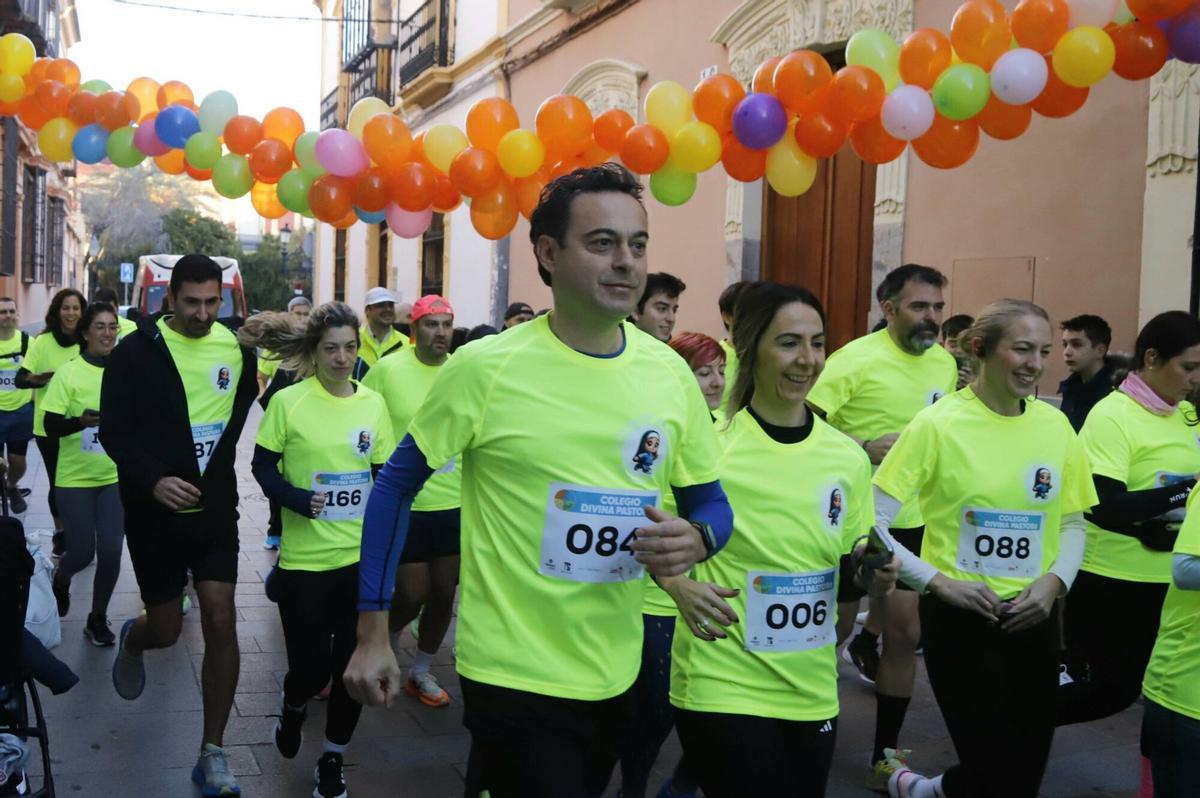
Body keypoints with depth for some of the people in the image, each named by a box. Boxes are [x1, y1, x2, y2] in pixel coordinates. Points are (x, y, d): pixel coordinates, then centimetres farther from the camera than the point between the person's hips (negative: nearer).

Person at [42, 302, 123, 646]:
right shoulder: (68, 373, -10)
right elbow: (51, 427, -12)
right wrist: (81, 421, -29)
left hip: (117, 478, 2)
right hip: (75, 479, -2)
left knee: (111, 550, -2)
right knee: (82, 552, 2)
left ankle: (98, 619, 18)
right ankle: (59, 581, 38)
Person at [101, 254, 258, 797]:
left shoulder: (238, 348, 0)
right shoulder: (136, 352, -9)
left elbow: (245, 408, 15)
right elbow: (114, 430, -13)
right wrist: (153, 479, -27)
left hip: (216, 509, 2)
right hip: (154, 512, -2)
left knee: (221, 623, -5)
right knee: (167, 629, 8)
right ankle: (132, 640, 49)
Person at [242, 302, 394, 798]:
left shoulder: (373, 403, 2)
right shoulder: (288, 402, -8)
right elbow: (262, 468, -1)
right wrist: (298, 500, -19)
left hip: (362, 558, 3)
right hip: (304, 560, -3)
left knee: (353, 665, 6)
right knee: (310, 666, 0)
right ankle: (293, 708, 37)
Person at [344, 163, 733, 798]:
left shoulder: (671, 374, -2)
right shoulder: (486, 368, -14)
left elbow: (711, 502, 8)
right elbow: (395, 487, -5)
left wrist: (695, 540, -15)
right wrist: (372, 632, -6)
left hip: (616, 673, 6)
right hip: (512, 674, -6)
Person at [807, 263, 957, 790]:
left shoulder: (945, 363, 4)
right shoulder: (856, 358, -16)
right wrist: (866, 448, -28)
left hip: (911, 519, 6)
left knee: (905, 633, 7)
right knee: (835, 627, 6)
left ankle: (885, 756, 19)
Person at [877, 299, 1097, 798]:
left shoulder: (1056, 425, 2)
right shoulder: (938, 423, -13)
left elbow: (1073, 523, 13)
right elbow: (870, 523, -13)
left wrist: (1056, 581, -4)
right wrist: (937, 581, -17)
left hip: (1033, 619, 5)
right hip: (959, 618, -5)